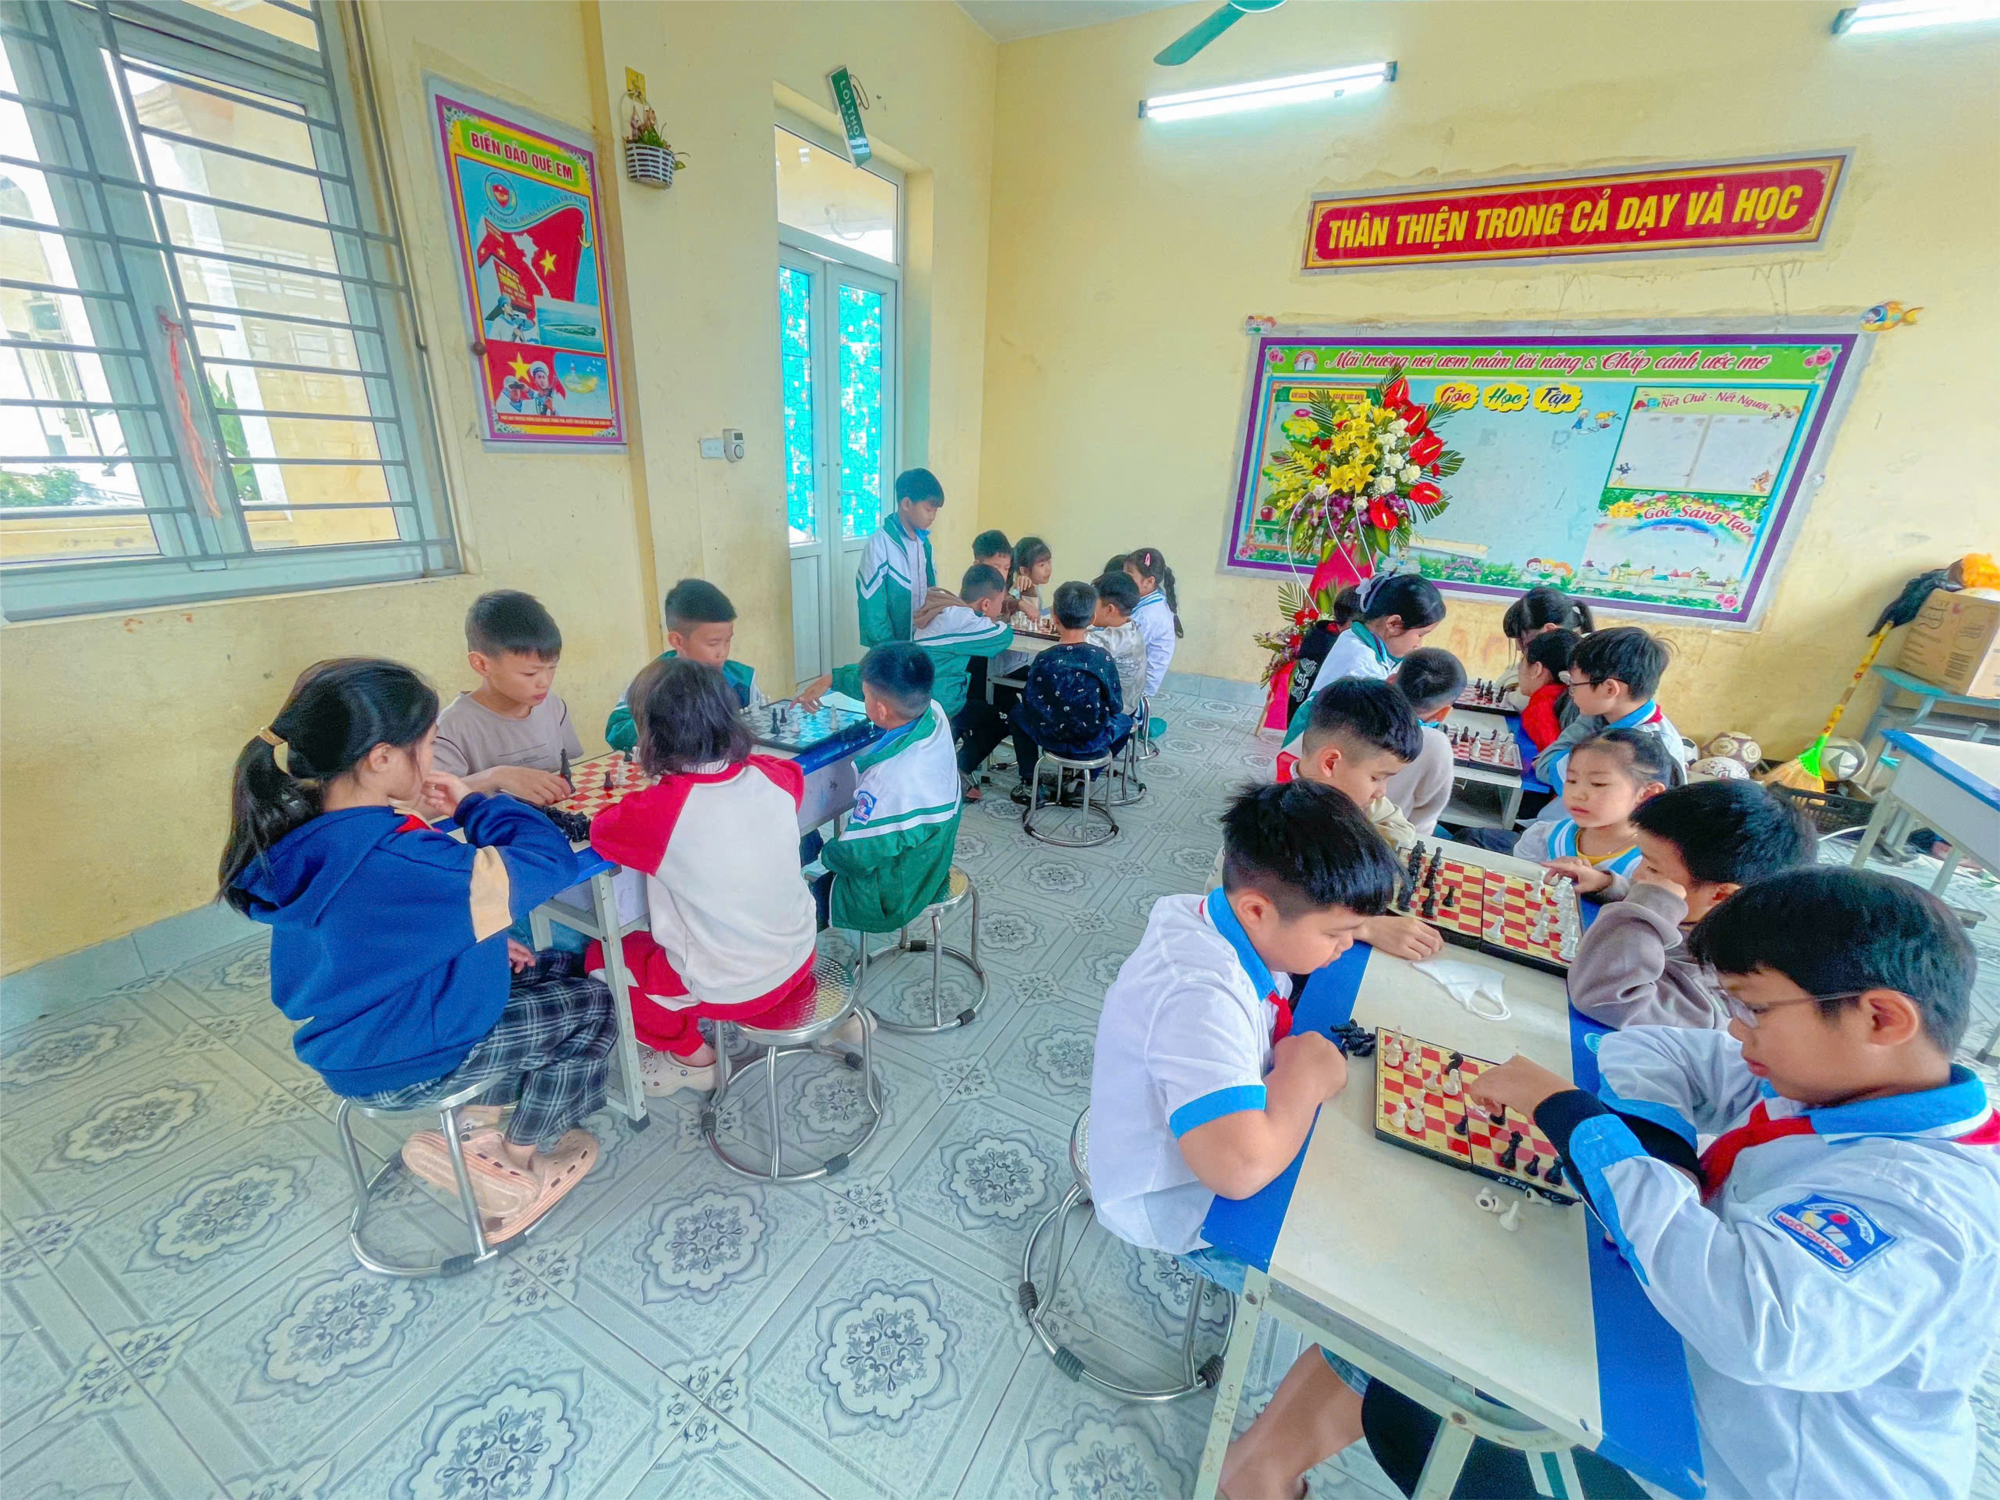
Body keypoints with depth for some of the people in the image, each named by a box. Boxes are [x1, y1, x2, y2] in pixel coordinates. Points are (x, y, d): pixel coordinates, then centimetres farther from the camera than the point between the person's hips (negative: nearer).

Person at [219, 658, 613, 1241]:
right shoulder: (392, 862, -38)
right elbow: (549, 862, -32)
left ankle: (481, 1118, 23)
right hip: (401, 1065, -8)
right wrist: (473, 804, -18)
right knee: (591, 1006, 5)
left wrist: (483, 943, 1)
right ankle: (515, 1162, 23)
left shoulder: (304, 834, -8)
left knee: (562, 971, 16)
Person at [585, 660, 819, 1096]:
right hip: (799, 961, 5)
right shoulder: (773, 777, -14)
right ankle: (792, 998, 29)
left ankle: (691, 1057, 25)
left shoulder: (659, 810, -28)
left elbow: (601, 830, -10)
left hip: (725, 990, -5)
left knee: (603, 955, 18)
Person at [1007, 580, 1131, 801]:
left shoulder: (1044, 659, -17)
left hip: (1052, 739, 0)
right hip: (1094, 743, 0)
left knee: (1018, 711, 29)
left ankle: (1029, 782, 26)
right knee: (1124, 719, 32)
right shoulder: (1103, 658, -15)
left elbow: (1031, 703, -8)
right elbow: (1114, 705, -6)